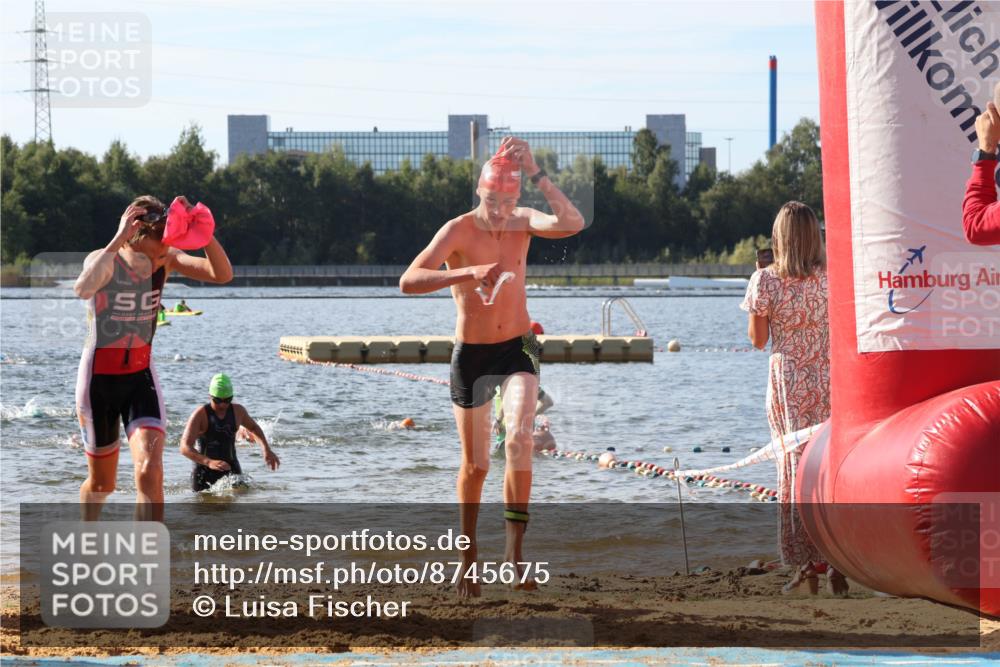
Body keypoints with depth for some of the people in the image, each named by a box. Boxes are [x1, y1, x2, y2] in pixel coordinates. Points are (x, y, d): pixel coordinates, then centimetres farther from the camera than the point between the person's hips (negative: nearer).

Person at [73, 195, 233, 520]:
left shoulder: (167, 259, -8)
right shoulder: (104, 261, -20)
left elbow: (222, 274, -20)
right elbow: (84, 289, -45)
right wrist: (118, 240, -46)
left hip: (141, 377, 2)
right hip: (99, 380, -2)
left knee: (150, 471, -21)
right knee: (102, 483, 15)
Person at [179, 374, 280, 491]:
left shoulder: (237, 411, -1)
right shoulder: (200, 415, -16)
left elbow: (253, 428, 22)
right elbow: (185, 447, -25)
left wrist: (266, 450, 8)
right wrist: (209, 462, -40)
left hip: (230, 468, 3)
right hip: (205, 471, -3)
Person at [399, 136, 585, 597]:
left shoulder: (523, 222, -4)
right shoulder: (458, 231, -15)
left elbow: (572, 223, -24)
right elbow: (408, 281, -28)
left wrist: (536, 174, -30)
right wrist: (467, 273, -41)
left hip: (517, 349, 2)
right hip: (471, 354, -1)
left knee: (520, 439, -22)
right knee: (475, 464, 7)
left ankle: (515, 549, -16)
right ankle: (469, 556, 26)